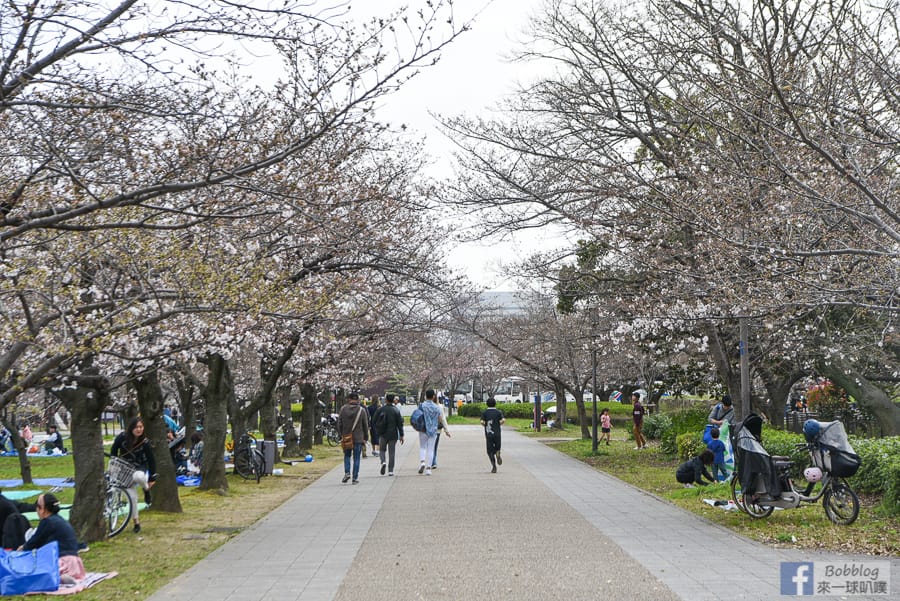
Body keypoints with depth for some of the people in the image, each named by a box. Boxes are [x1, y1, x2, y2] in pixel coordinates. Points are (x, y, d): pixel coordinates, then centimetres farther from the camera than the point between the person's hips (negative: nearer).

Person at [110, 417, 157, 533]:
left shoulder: (145, 442, -17)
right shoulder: (122, 437, -14)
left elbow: (151, 460, -9)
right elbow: (113, 451, 3)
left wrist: (152, 479, -8)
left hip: (139, 468, -2)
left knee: (139, 477, -38)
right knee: (132, 496, -8)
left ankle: (146, 489, -3)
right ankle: (136, 521, 8)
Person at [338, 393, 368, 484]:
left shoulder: (343, 409, -2)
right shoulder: (362, 410, -4)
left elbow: (339, 423, 3)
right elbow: (365, 426, 1)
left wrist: (341, 434, 14)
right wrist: (365, 438, 9)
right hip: (358, 438, -1)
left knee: (347, 456, 17)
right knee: (356, 458, 5)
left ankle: (347, 473, -1)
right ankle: (355, 478, 5)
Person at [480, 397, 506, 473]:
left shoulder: (484, 412, 1)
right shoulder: (498, 412, 2)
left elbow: (482, 422, -12)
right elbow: (503, 420, -12)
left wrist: (485, 425, 9)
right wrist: (499, 424, 7)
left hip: (488, 433, -1)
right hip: (497, 433, 1)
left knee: (490, 451, 4)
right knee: (497, 448, 18)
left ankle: (494, 466, -8)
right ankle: (497, 453, -17)